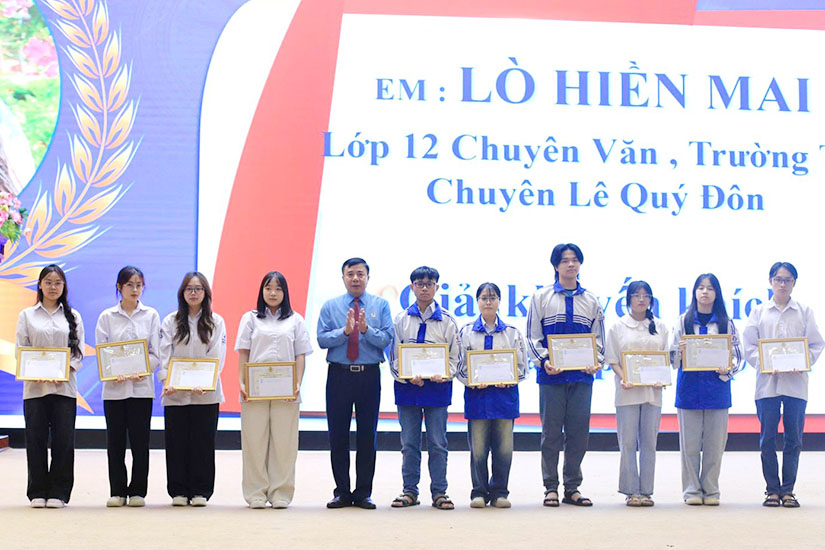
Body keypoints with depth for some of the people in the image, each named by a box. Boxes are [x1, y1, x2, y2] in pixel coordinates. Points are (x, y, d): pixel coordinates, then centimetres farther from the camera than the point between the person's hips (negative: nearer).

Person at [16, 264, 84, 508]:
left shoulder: (73, 316, 12)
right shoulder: (27, 315, 10)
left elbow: (79, 350, 6)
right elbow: (20, 349, 4)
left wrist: (64, 369, -11)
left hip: (65, 386, 0)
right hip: (35, 386, 0)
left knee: (63, 440, -3)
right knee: (36, 439, -1)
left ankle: (58, 492, 4)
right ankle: (38, 492, 8)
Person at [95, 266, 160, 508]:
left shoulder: (151, 315, 7)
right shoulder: (107, 317, 7)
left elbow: (156, 353, 3)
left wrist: (142, 371, -14)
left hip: (142, 387, 0)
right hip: (114, 388, 0)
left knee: (140, 441, 0)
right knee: (115, 441, 2)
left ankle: (138, 491, 8)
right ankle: (117, 492, 10)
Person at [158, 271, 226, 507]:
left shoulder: (216, 322, 5)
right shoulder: (171, 321, 7)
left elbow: (217, 357, -2)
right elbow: (164, 355, 1)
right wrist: (167, 382, -15)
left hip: (206, 394, -1)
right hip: (175, 394, 1)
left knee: (203, 443, 1)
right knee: (177, 443, 1)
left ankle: (200, 492, 9)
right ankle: (178, 492, 10)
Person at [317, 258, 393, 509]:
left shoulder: (380, 305, 6)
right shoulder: (330, 306, 8)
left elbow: (387, 339, -5)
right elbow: (321, 339, -3)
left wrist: (366, 329, -21)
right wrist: (345, 330, -17)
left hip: (369, 375, 0)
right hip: (339, 375, 0)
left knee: (367, 436, 2)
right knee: (338, 436, 3)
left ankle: (363, 493, 10)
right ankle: (341, 492, 11)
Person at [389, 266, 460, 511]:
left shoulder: (447, 321, 5)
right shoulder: (401, 319, 7)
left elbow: (454, 357, 5)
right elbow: (394, 355, 5)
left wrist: (444, 375, -13)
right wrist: (407, 376, -11)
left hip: (437, 388, -1)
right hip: (407, 387, 1)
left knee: (437, 443, 1)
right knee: (409, 443, 6)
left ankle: (439, 492, 7)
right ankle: (410, 490, 14)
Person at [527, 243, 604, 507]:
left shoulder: (591, 300, 13)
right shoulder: (541, 297, 6)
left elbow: (599, 337, 14)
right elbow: (533, 336, 3)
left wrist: (596, 362, -4)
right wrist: (544, 360, -12)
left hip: (582, 377, 2)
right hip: (551, 376, -2)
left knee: (579, 433, 2)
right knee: (551, 433, -1)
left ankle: (572, 488, 11)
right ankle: (551, 488, 7)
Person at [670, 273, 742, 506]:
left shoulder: (725, 322, 7)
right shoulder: (684, 320, 6)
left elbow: (736, 355, 6)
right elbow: (673, 356, 6)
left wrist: (729, 368, -14)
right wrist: (681, 351, -16)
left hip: (717, 387, 0)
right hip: (689, 387, 0)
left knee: (715, 442, 2)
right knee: (690, 442, 1)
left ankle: (711, 490, 12)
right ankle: (691, 490, 9)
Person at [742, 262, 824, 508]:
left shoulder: (804, 312, 10)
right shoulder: (759, 312, 10)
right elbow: (749, 345, 5)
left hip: (795, 382, 0)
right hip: (767, 381, 0)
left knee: (793, 438, 0)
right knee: (767, 439, -1)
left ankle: (788, 490, 7)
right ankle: (772, 489, 7)